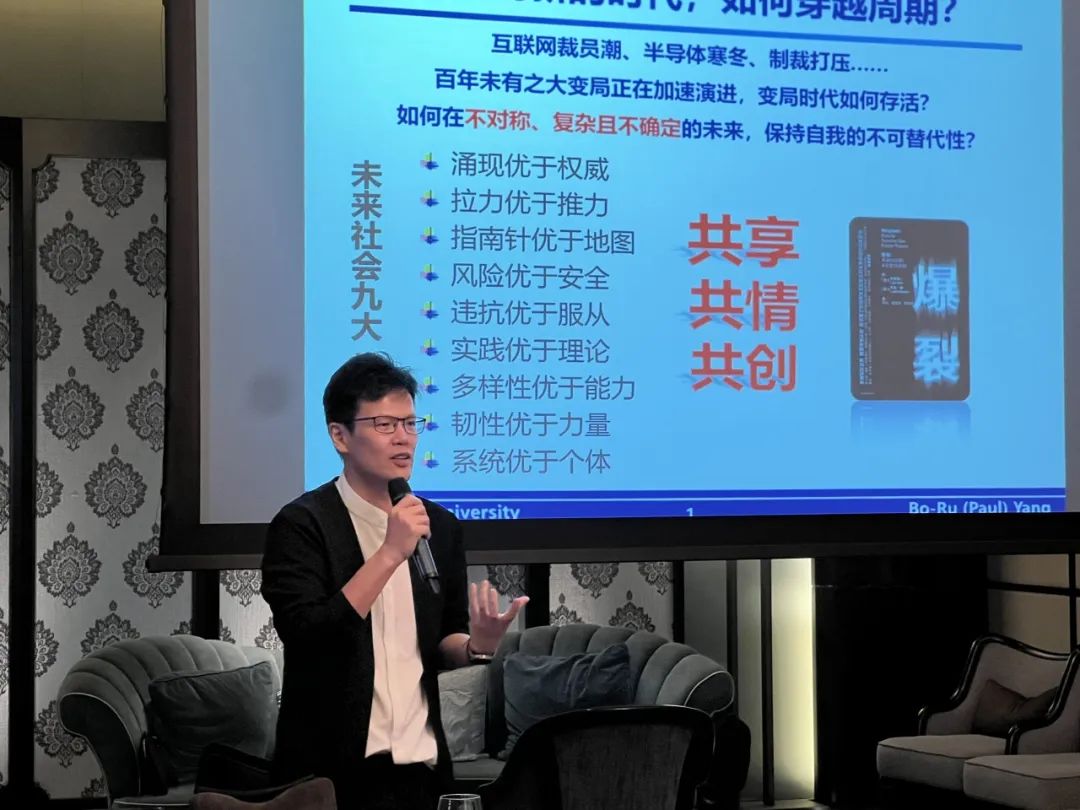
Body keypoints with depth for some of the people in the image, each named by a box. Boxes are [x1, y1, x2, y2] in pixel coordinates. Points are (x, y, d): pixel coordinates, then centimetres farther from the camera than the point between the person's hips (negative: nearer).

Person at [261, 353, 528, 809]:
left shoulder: (440, 526, 6)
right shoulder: (301, 525, -9)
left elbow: (440, 644, 12)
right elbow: (306, 639, -20)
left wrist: (477, 644, -10)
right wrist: (390, 554, -22)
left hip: (422, 764, 5)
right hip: (333, 771, -5)